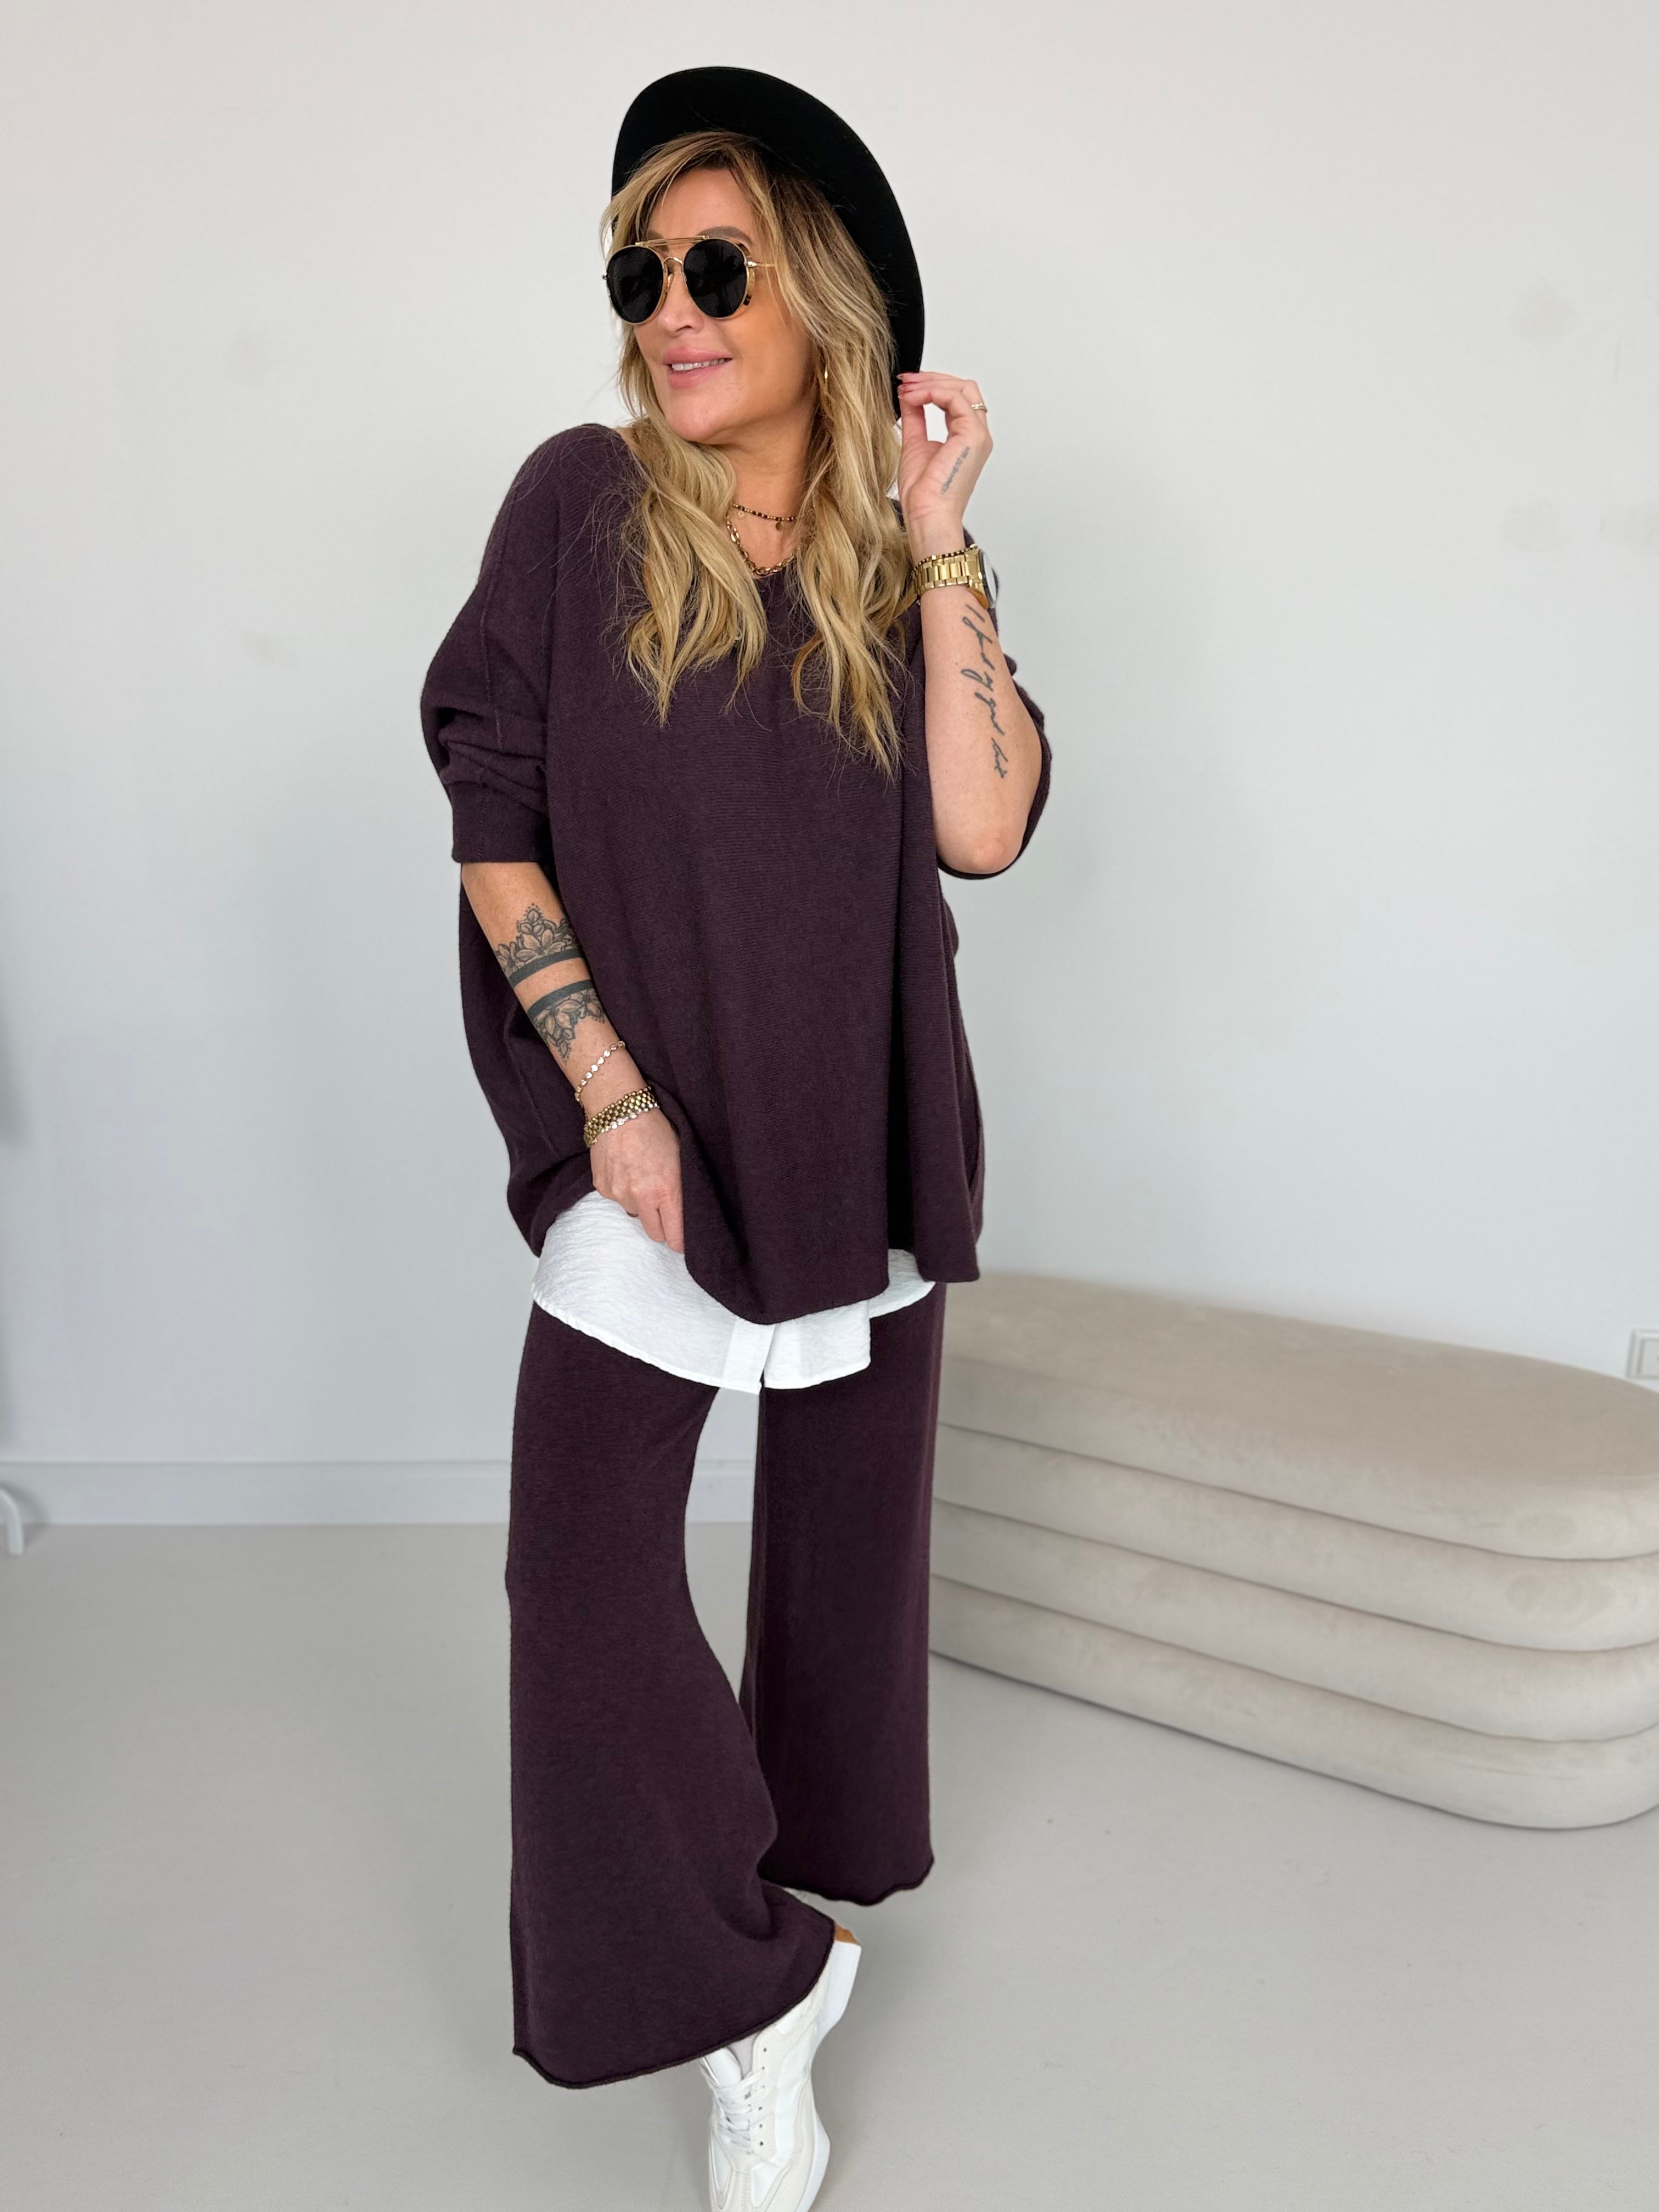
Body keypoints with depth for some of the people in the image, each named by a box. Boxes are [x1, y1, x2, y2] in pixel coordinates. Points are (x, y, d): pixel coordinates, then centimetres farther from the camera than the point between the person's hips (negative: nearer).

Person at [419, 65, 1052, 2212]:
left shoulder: (906, 559, 3)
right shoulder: (580, 505, -4)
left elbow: (982, 828, -10)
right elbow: (490, 823, -4)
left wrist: (938, 548, -12)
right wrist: (610, 1091, -12)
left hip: (867, 1136, 3)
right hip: (651, 1137, -2)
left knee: (848, 1516, 15)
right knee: (583, 1560, -11)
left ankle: (814, 1855, 42)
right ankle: (745, 1997, 10)